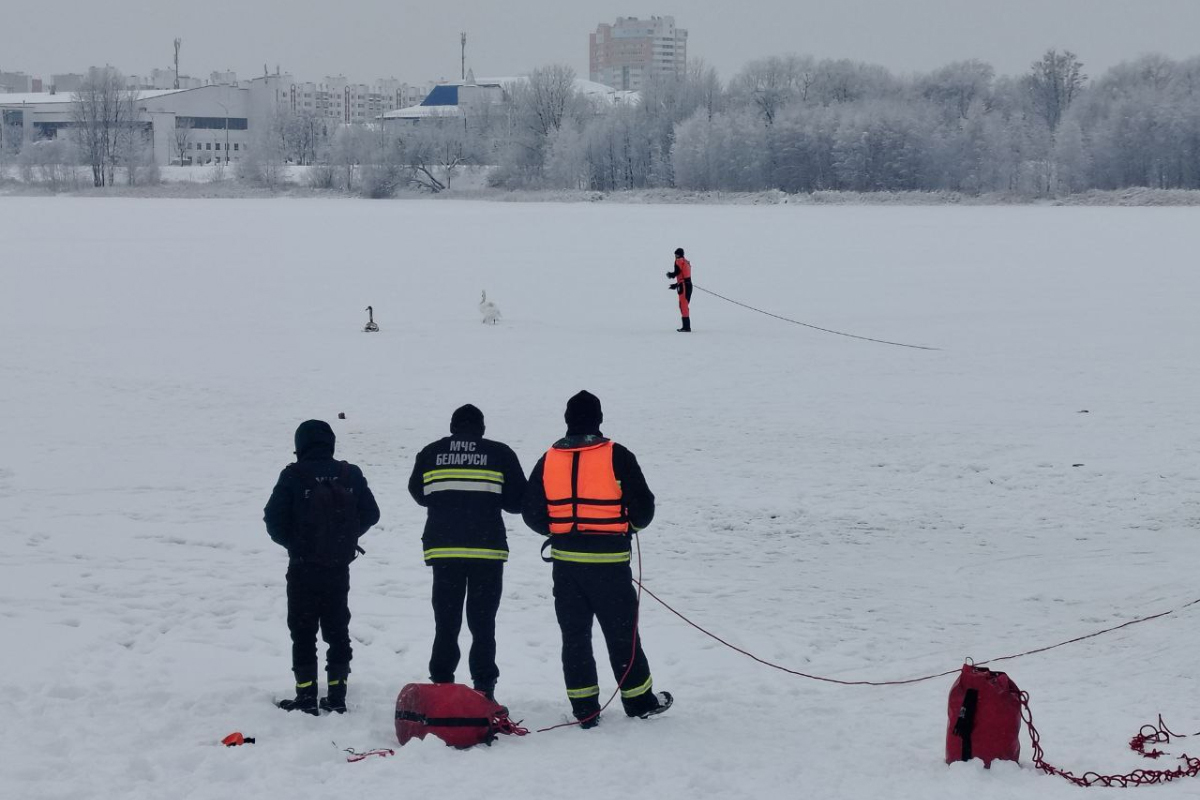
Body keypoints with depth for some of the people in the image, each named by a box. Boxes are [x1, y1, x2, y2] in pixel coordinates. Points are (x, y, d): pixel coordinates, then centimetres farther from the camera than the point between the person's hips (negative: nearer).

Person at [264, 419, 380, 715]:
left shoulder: (293, 476, -12)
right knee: (337, 629, 13)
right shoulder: (351, 475, -1)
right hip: (339, 567, 3)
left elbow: (274, 519, -11)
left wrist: (291, 542, 8)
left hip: (303, 568, -3)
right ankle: (337, 695, 13)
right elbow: (370, 514, 4)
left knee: (303, 631, 4)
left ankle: (306, 696, 3)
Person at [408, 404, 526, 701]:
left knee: (446, 622, 8)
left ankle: (441, 687, 5)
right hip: (488, 549, -2)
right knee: (482, 623, 4)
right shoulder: (499, 454, 0)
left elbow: (419, 494, 18)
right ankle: (483, 689, -1)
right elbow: (518, 501, 2)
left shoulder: (430, 454, 6)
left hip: (442, 548, 2)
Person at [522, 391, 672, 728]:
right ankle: (639, 700, 19)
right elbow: (643, 507, -6)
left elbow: (532, 513, 7)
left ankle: (584, 708, 9)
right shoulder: (617, 457, -9)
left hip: (565, 560, 3)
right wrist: (632, 524, 16)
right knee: (622, 633, 8)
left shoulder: (549, 460, 2)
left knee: (574, 635, 9)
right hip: (609, 561, -3)